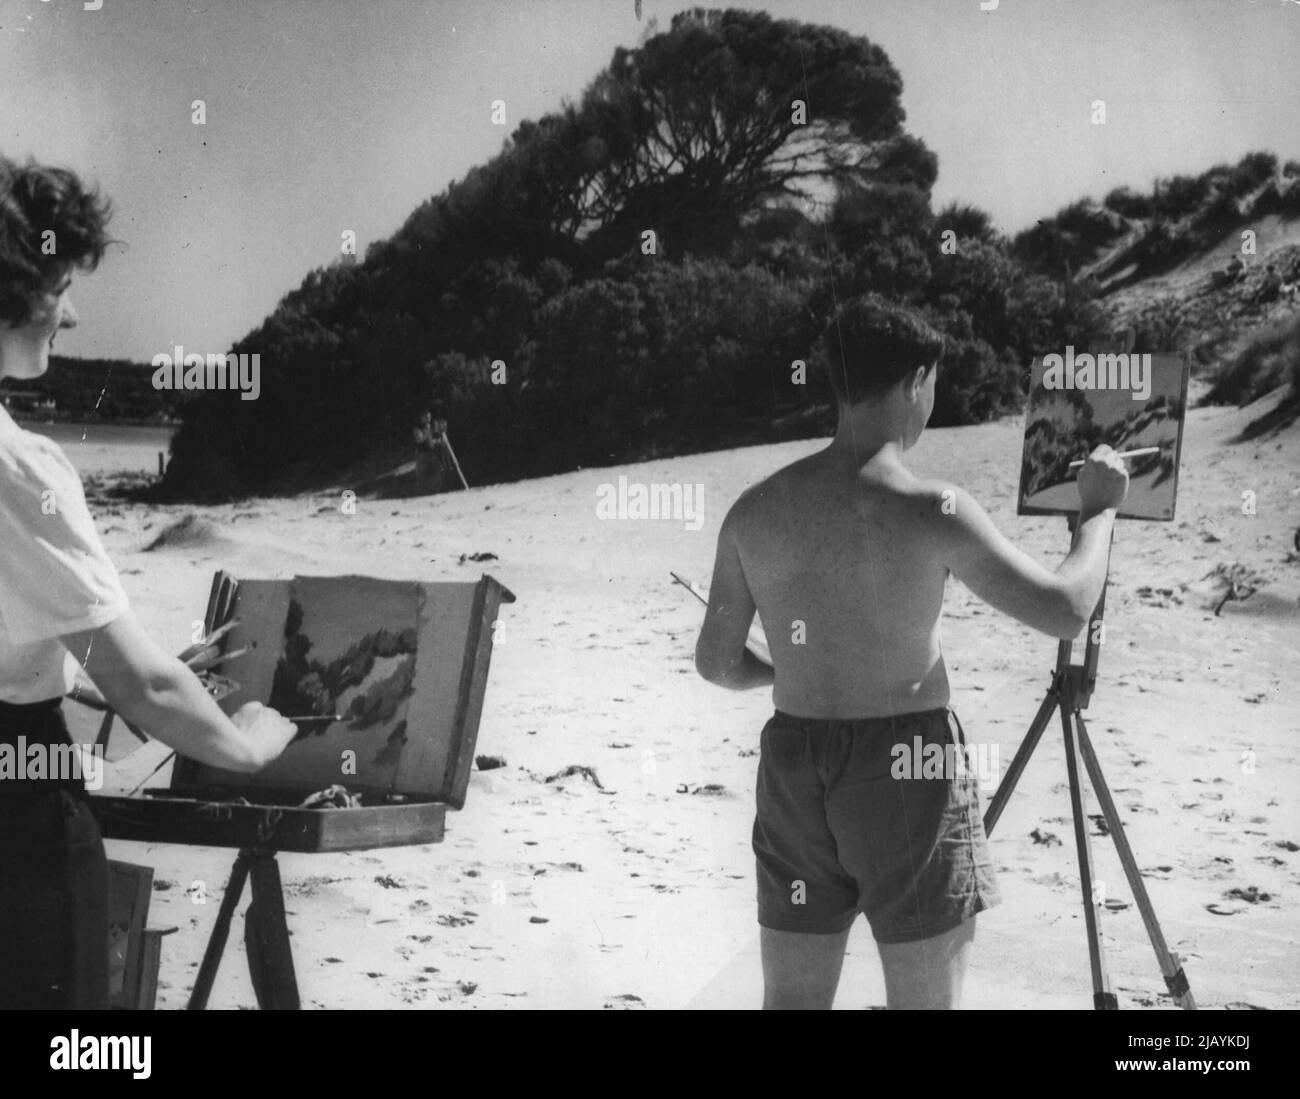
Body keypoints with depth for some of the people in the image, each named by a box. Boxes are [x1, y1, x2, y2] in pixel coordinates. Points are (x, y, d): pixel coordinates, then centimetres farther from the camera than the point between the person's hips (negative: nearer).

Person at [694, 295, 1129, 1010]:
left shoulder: (753, 512, 0)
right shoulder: (931, 511, -15)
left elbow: (716, 662, 7)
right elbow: (1065, 610, -13)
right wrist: (1098, 508, 4)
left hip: (794, 769, 5)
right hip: (908, 770, -4)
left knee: (792, 999, 12)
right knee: (925, 999, 6)